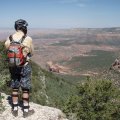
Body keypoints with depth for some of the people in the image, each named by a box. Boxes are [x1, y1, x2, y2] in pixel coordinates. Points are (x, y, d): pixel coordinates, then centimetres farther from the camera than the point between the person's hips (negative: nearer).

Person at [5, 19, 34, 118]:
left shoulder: (9, 39, -4)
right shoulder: (28, 39, -15)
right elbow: (31, 53, -3)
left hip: (13, 67, 4)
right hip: (25, 67, -4)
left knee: (15, 88, 16)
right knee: (25, 89, 9)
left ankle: (15, 110, 26)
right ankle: (26, 111, 20)